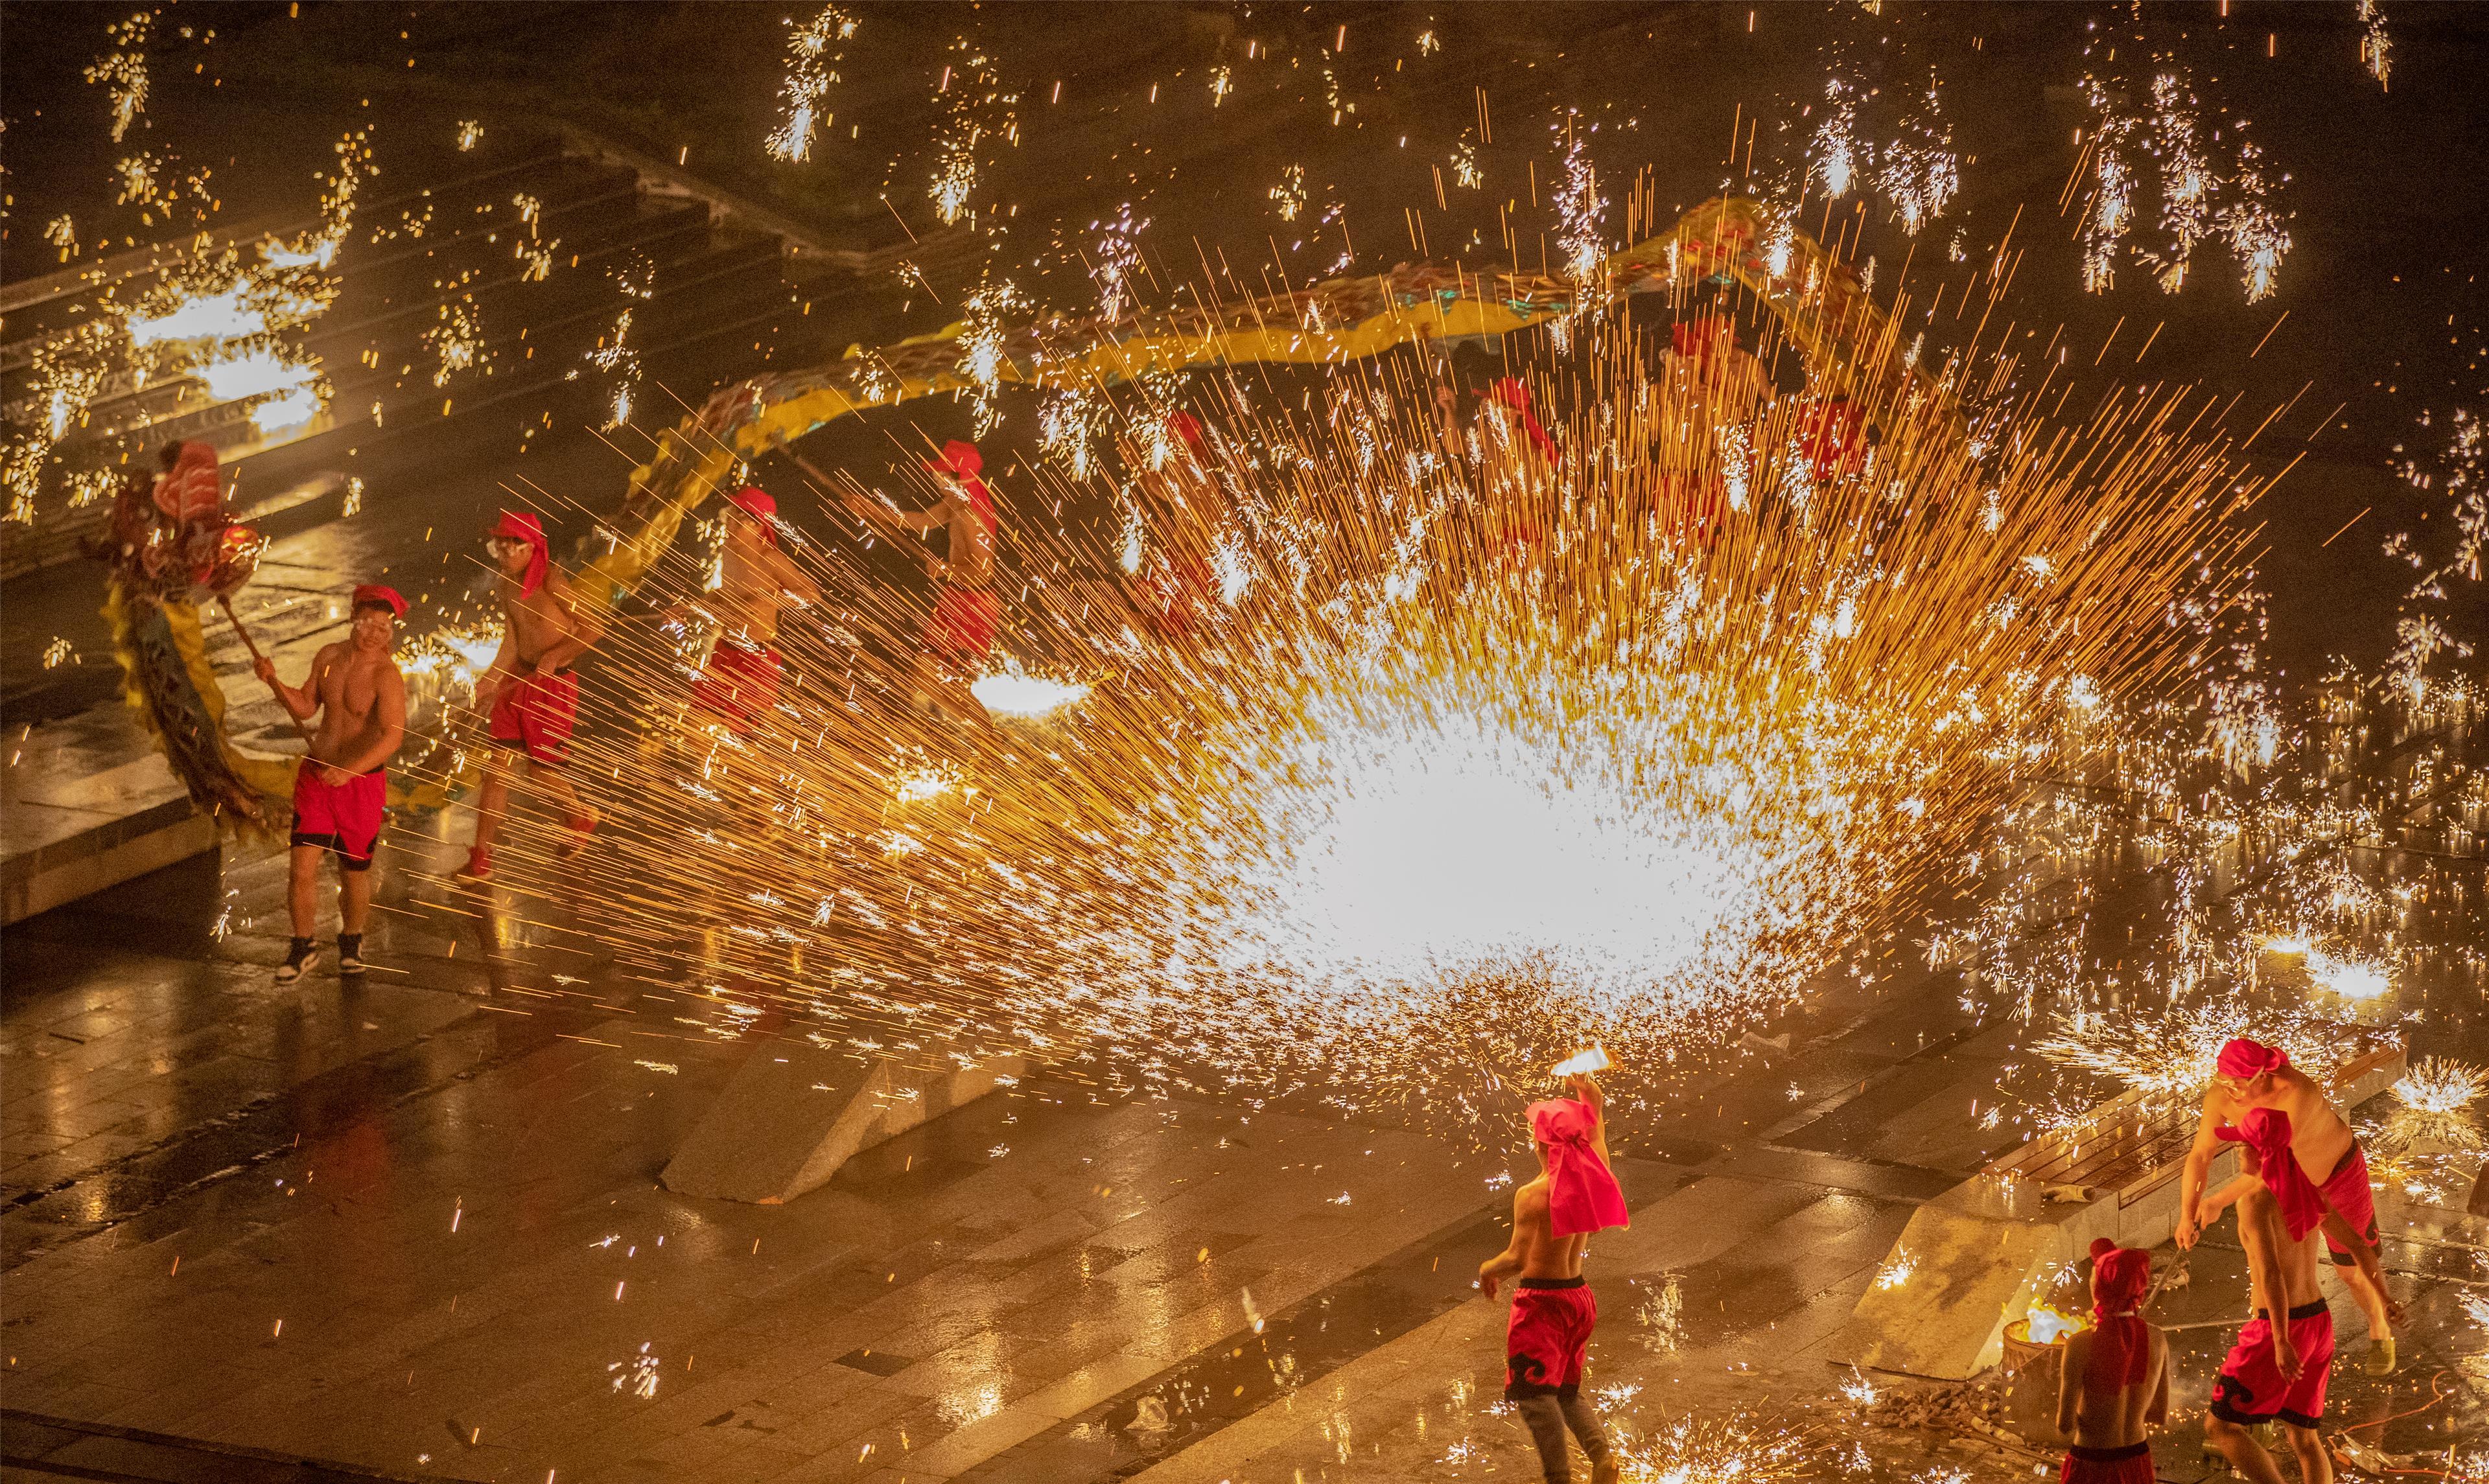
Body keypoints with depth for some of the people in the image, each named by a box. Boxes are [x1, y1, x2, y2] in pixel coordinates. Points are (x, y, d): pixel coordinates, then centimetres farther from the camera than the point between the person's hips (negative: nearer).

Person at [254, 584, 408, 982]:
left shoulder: (387, 676, -19)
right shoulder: (329, 657, 1)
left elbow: (392, 736, -31)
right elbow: (304, 708, 12)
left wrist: (350, 770, -42)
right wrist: (274, 681, -5)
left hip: (362, 781, -4)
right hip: (316, 774, 4)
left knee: (353, 872, 11)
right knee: (302, 866, -4)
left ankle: (351, 942, 37)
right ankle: (303, 948, 14)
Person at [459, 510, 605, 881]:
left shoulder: (549, 580, -18)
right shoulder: (503, 581, 4)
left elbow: (593, 628, -16)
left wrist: (553, 657, -24)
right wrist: (492, 678, 15)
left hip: (552, 685, -7)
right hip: (518, 681, 7)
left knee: (541, 771, 3)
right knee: (496, 765, 3)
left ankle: (581, 818, 36)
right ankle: (481, 861, 6)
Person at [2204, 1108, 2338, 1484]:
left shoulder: (2254, 1200, -22)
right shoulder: (2306, 1188, 2)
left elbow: (2271, 1271, -31)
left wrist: (2281, 1343, -33)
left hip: (2281, 1331, -8)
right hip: (2318, 1322, 8)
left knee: (2219, 1427, 7)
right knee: (2303, 1438, 18)